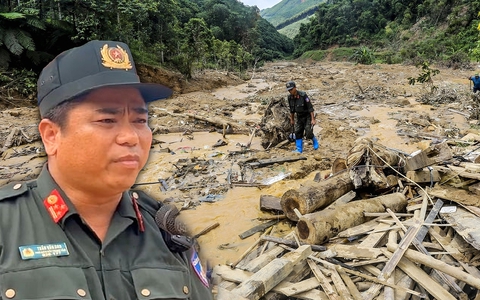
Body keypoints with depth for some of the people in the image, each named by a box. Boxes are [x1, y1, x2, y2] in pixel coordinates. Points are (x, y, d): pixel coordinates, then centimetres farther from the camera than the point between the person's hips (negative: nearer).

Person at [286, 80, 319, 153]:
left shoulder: (303, 95, -25)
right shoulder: (290, 97, -7)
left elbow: (310, 108, -22)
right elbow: (291, 109, 8)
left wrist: (313, 119, -24)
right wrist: (292, 120, 14)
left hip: (308, 116, -5)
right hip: (299, 117, 5)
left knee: (308, 134, -10)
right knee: (298, 133, -1)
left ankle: (315, 141, 22)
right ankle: (299, 149, 9)